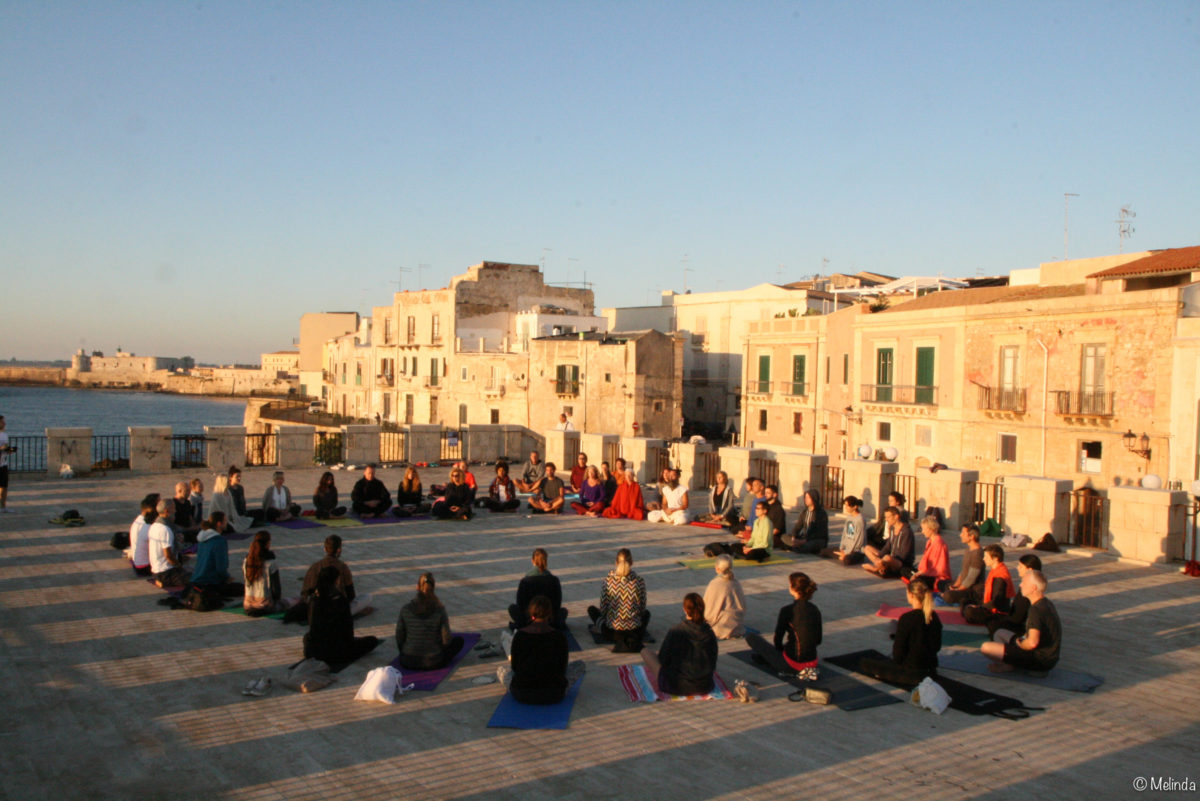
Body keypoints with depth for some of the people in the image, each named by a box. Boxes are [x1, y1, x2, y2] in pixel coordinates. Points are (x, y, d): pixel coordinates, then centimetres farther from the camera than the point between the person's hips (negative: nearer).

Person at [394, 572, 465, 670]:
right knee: (458, 640, 22)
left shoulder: (405, 609, -10)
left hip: (407, 662, 4)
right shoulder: (439, 609, -15)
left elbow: (399, 637, -2)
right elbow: (446, 640, -10)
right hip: (433, 663, -4)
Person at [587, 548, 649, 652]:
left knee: (592, 609, 27)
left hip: (612, 631, 1)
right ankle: (633, 639, 7)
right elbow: (642, 609, -1)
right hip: (634, 629, -1)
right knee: (646, 613, 34)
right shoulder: (638, 581, -10)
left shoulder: (609, 580, -10)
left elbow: (603, 609, -4)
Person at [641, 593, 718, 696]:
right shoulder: (709, 632, -6)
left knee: (646, 652, 10)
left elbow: (663, 660, -7)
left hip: (677, 687, -5)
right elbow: (713, 664, 4)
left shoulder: (675, 631, -17)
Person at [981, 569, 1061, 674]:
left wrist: (1019, 643, -12)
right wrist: (1022, 639, 9)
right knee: (999, 634, 27)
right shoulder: (1046, 602, 10)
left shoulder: (1036, 610, -24)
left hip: (1041, 661, -11)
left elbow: (1032, 643, -33)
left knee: (986, 647, -22)